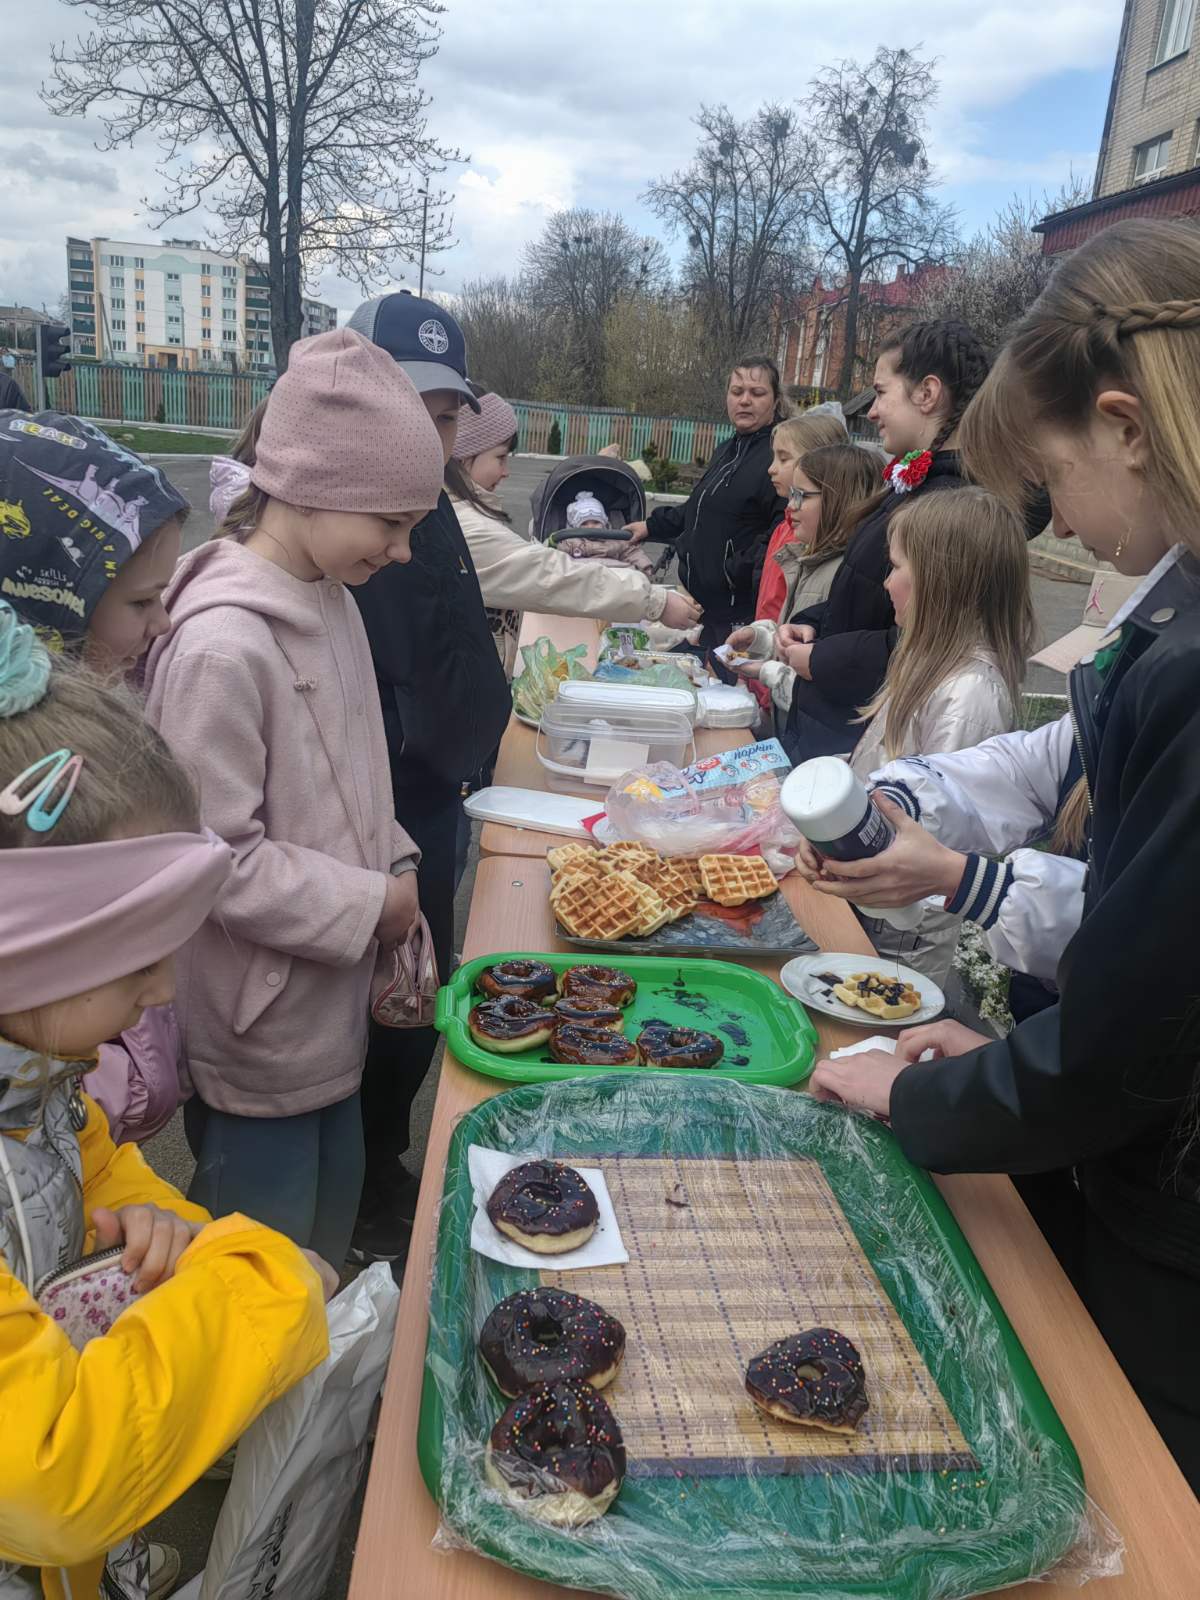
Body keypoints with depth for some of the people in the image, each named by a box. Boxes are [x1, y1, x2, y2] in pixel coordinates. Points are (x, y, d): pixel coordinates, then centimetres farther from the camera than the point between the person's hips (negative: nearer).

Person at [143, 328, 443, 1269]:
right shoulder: (221, 645, -26)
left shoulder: (332, 600, 1)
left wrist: (395, 873, 0)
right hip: (260, 1036, -8)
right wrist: (371, 906, -16)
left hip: (332, 1007, 8)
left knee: (331, 1235, 27)